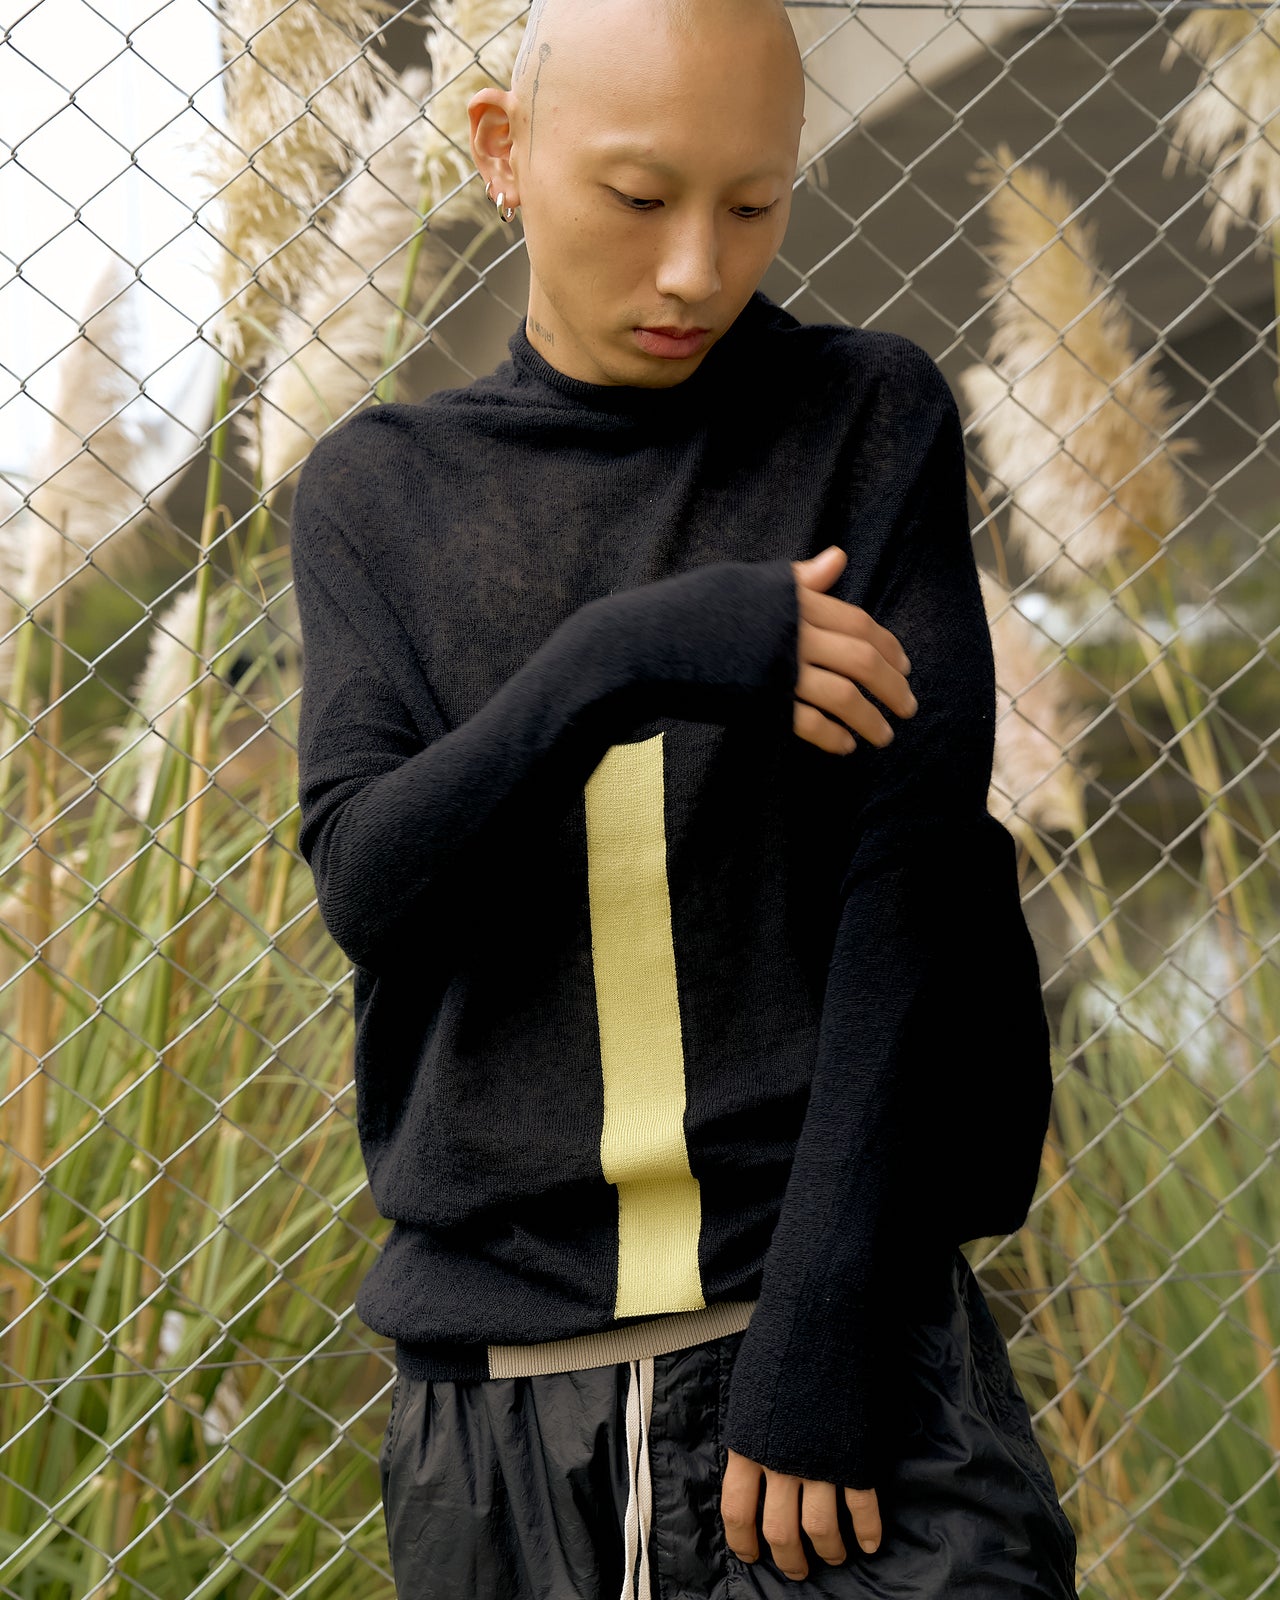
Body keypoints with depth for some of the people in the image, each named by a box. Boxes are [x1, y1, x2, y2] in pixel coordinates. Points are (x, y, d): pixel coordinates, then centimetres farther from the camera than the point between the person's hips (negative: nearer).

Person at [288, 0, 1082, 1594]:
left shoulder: (869, 418, 4)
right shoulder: (381, 491, 10)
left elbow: (910, 879, -4)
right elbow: (367, 882, -2)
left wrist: (822, 1317, -12)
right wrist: (623, 659, -18)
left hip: (830, 1341, -2)